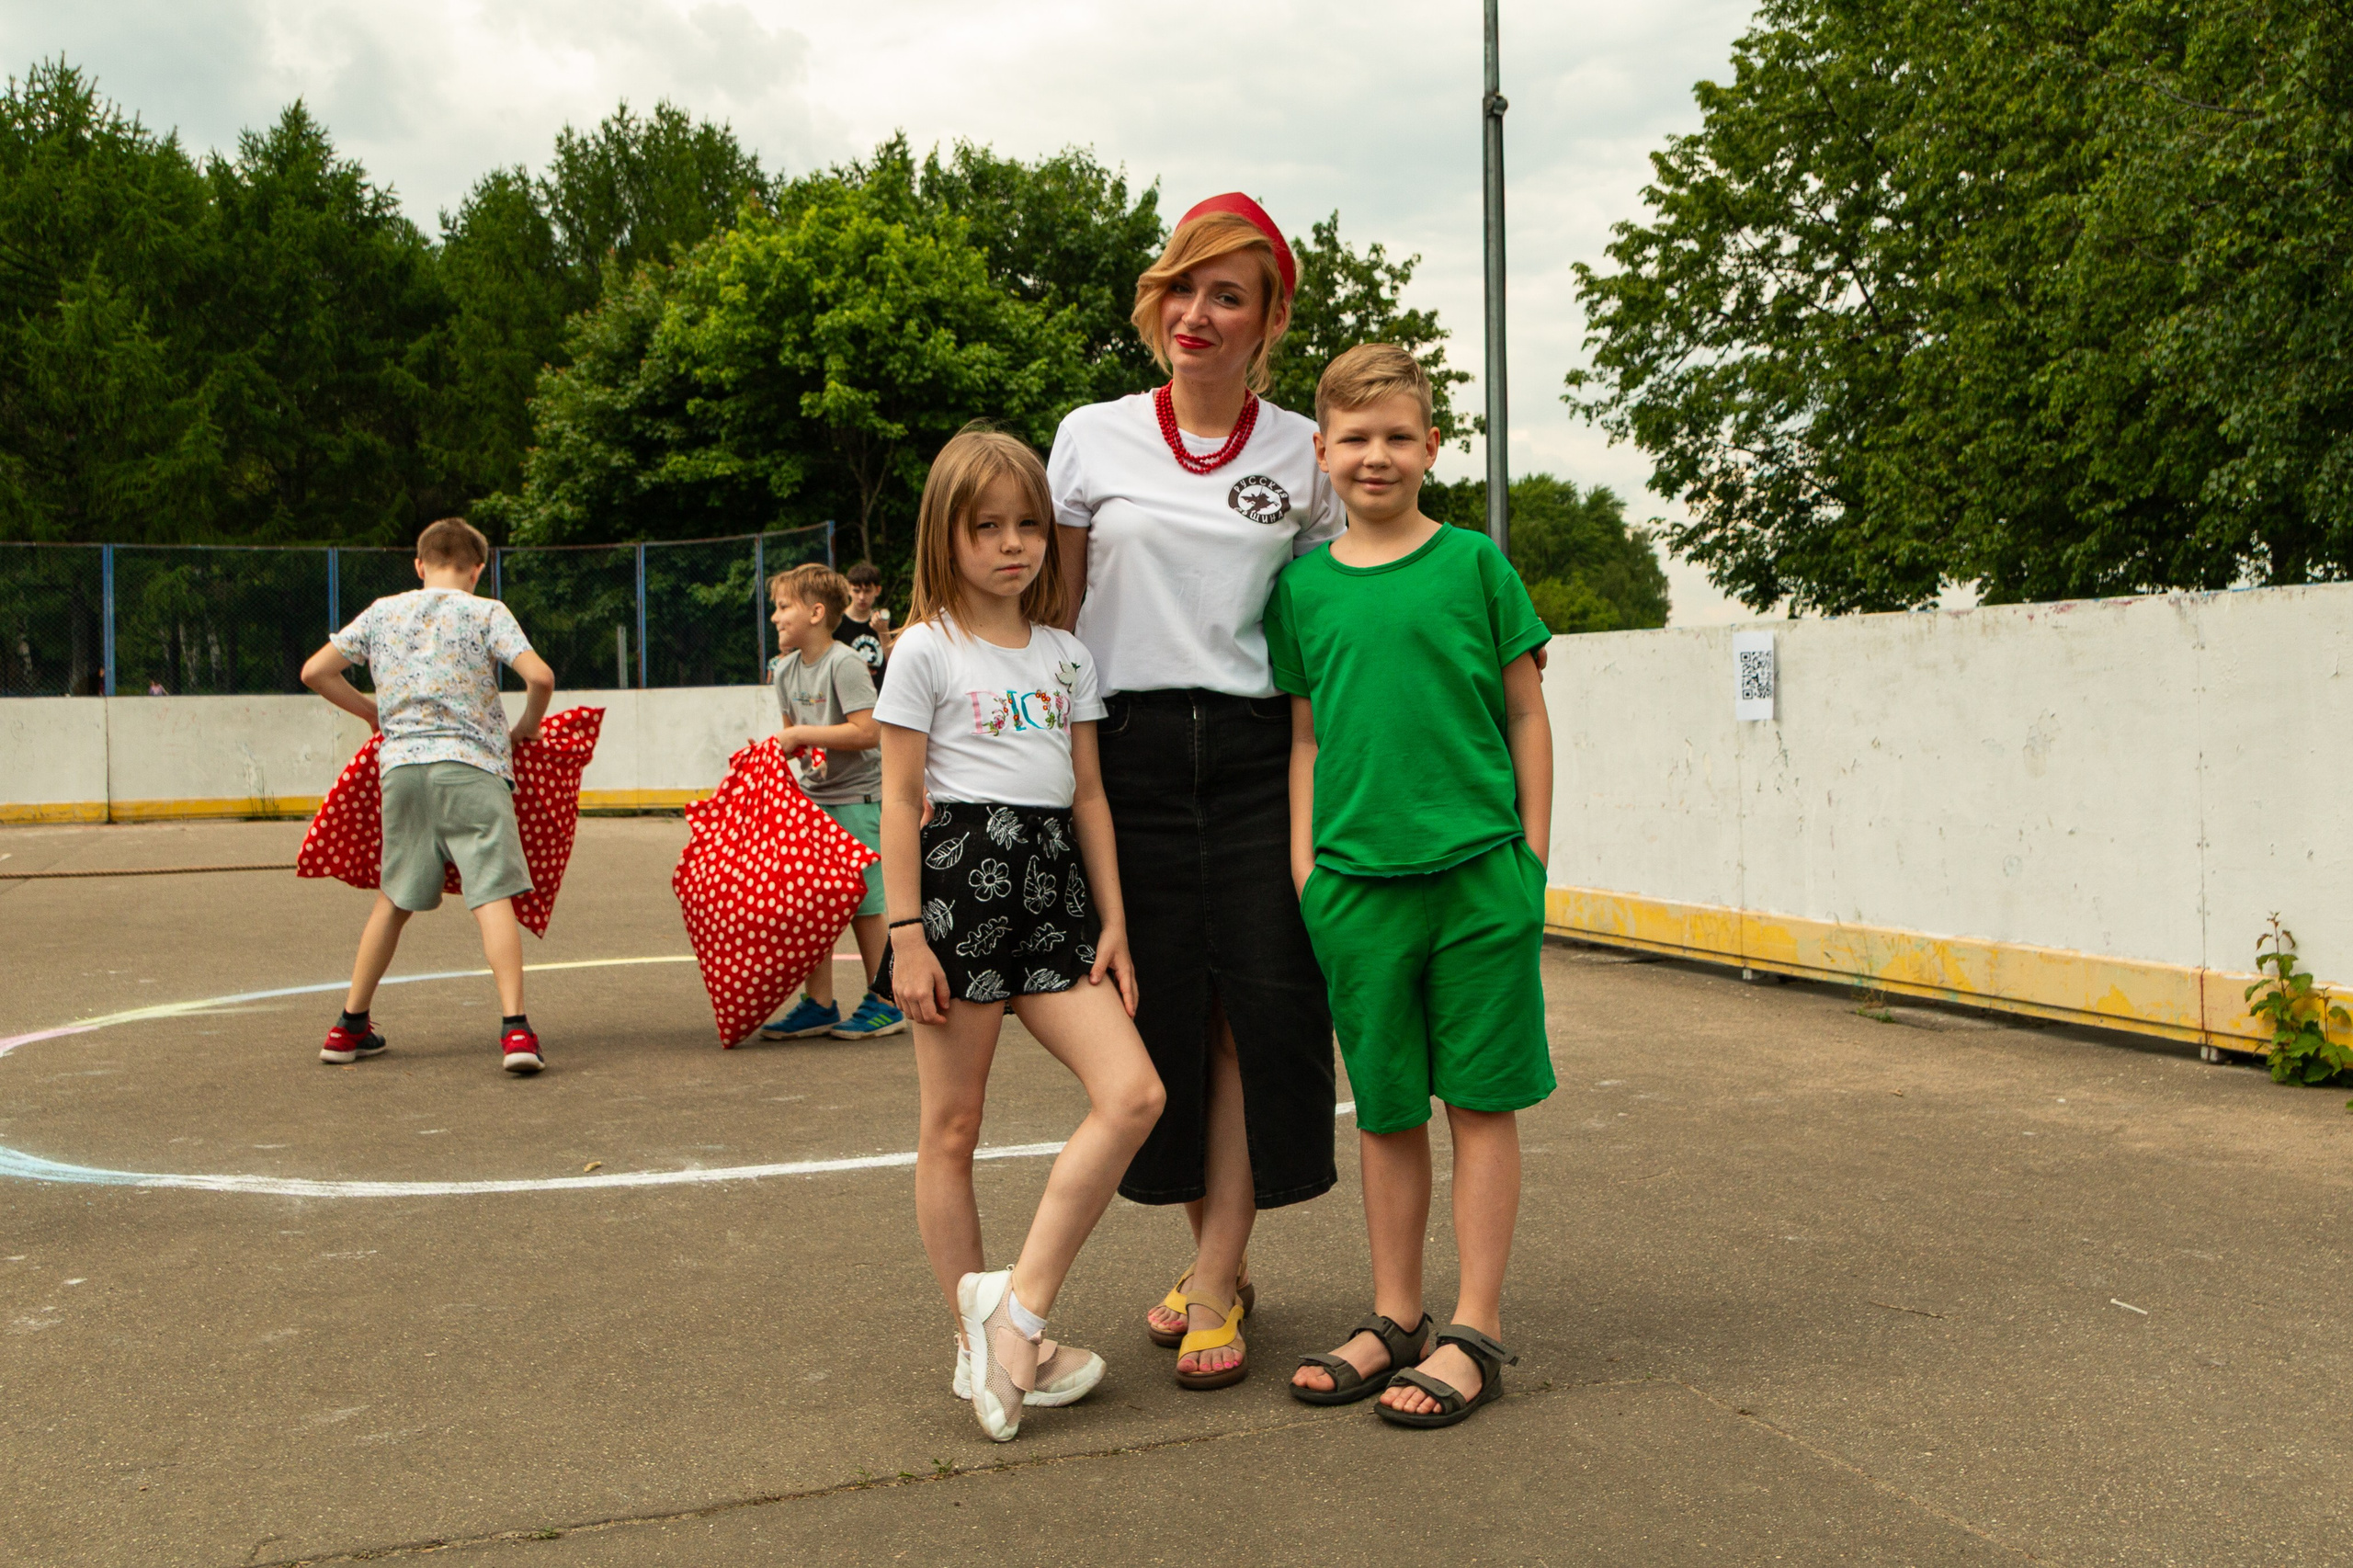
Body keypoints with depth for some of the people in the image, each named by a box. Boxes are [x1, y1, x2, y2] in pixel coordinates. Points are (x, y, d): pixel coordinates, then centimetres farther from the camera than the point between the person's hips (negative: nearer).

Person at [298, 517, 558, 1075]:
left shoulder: (383, 612, 12)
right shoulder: (486, 613, 1)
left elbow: (315, 671, 14)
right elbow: (541, 677, -10)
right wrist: (527, 728, 8)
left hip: (401, 765, 4)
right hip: (470, 765, -4)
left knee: (393, 898, 17)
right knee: (492, 895, -8)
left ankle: (350, 1026, 23)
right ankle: (515, 1027, -19)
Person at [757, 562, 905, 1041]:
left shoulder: (844, 663, -16)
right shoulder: (787, 668, 10)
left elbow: (867, 732, -23)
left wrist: (800, 735, -20)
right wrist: (776, 749, -2)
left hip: (857, 798, -8)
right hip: (812, 797, 8)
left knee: (863, 903, -3)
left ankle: (884, 1003, 9)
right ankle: (818, 1004, 14)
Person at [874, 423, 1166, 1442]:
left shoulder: (1066, 655, 14)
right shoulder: (928, 650, -1)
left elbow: (1090, 795, 15)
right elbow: (900, 800, -4)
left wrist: (1112, 920, 9)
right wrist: (905, 934, -10)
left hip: (1052, 892, 5)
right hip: (960, 877, -5)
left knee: (1133, 1094, -9)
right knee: (953, 1126, 2)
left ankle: (1018, 1307, 0)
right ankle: (978, 1338, 16)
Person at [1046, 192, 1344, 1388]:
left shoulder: (1303, 455, 6)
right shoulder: (1092, 438, 6)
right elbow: (1049, 608, 10)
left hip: (1257, 755, 0)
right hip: (1131, 754, 1)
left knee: (1257, 1011, -5)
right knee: (1163, 1015, 3)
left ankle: (1213, 1289, 4)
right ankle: (1218, 1259, 21)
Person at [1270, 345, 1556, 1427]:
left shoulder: (1475, 565, 1)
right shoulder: (1302, 587, 7)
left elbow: (1525, 714, 4)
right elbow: (1306, 737, 11)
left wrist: (1532, 853, 0)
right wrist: (1304, 867, 5)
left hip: (1479, 872, -2)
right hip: (1357, 880, 2)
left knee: (1481, 1099, 3)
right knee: (1385, 1107, 11)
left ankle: (1475, 1331, 12)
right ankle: (1395, 1318, 23)